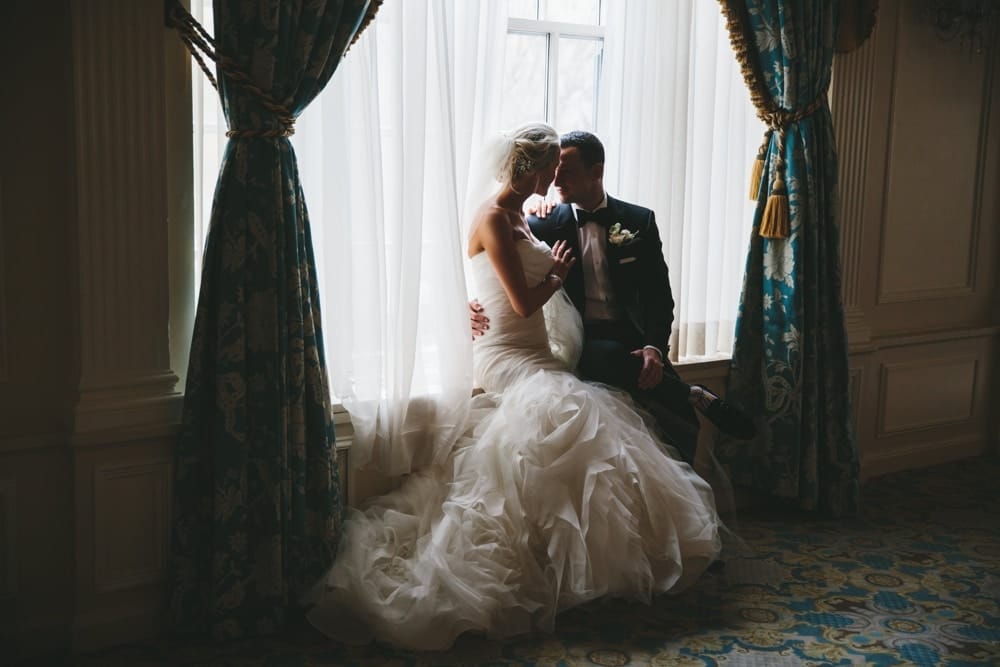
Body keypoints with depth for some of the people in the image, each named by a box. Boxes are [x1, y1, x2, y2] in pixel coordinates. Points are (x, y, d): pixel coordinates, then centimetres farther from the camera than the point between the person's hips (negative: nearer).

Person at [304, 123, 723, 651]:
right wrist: (557, 273, 1)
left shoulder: (518, 216, 17)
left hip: (532, 355, 10)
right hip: (506, 356, -10)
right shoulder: (494, 218, -11)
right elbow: (524, 302, -15)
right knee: (572, 412, -30)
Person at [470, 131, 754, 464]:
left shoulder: (639, 221, 7)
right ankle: (696, 397, -16)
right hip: (580, 345, -1)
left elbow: (659, 295, 2)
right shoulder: (544, 226, 6)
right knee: (610, 357, -37)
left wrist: (654, 348, -18)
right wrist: (480, 309, -16)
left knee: (676, 423, -27)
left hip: (633, 340, 1)